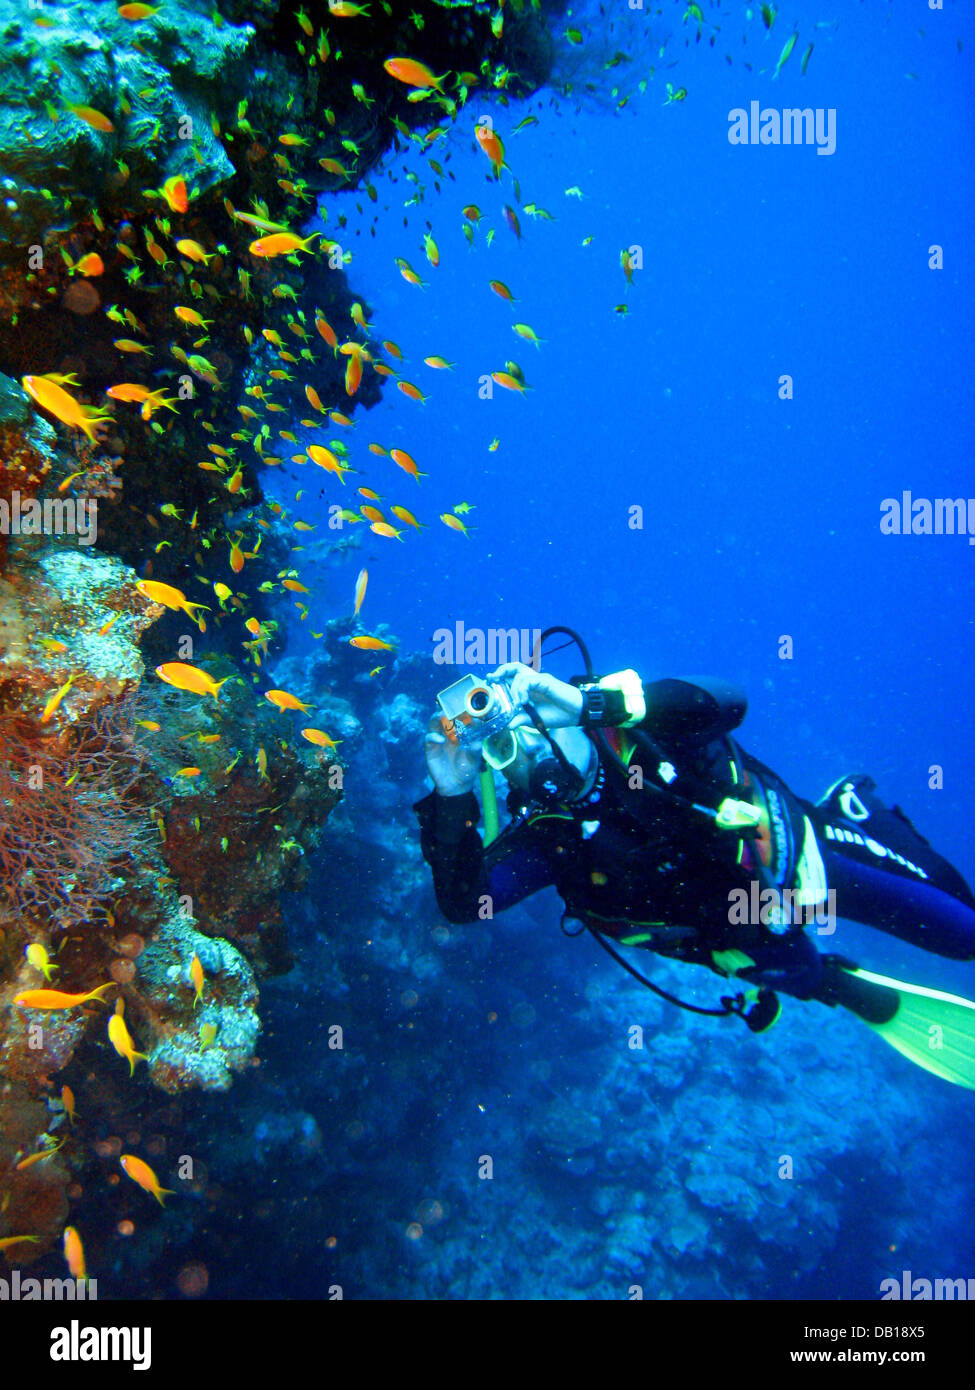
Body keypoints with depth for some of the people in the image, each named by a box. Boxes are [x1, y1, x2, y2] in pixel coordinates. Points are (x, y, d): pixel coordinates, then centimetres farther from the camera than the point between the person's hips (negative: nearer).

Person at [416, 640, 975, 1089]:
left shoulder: (625, 723, -26)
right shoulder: (544, 837, -20)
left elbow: (728, 701, -44)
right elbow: (462, 902, -28)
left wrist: (589, 702, -50)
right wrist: (451, 798, -39)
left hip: (792, 853, -1)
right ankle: (874, 1000, 43)